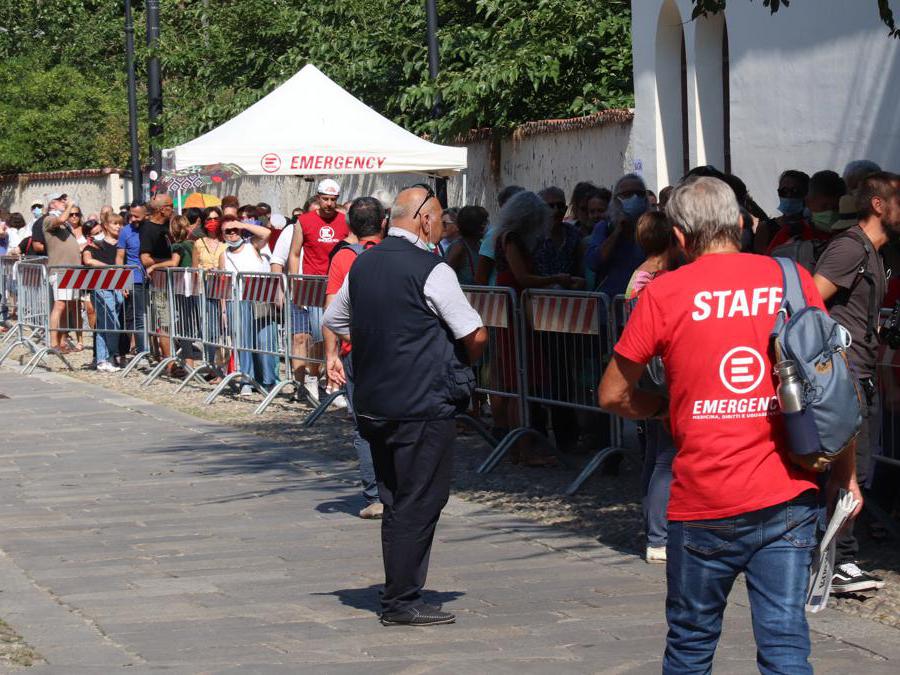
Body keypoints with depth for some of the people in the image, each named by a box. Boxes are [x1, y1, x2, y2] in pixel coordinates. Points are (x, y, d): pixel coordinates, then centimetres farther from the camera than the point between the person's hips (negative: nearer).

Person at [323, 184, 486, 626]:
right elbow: (475, 336, -12)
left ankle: (398, 595, 18)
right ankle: (402, 602, 0)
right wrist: (460, 365, 8)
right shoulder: (431, 271, -13)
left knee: (396, 502, 15)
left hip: (373, 403, 7)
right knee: (419, 504, -1)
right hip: (426, 404, -7)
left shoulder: (363, 265, 9)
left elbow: (334, 320, 22)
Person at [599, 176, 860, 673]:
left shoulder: (666, 293, -3)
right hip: (788, 498, 2)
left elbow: (613, 396, 3)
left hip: (705, 504, -1)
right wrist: (845, 475, 14)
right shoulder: (793, 280, 3)